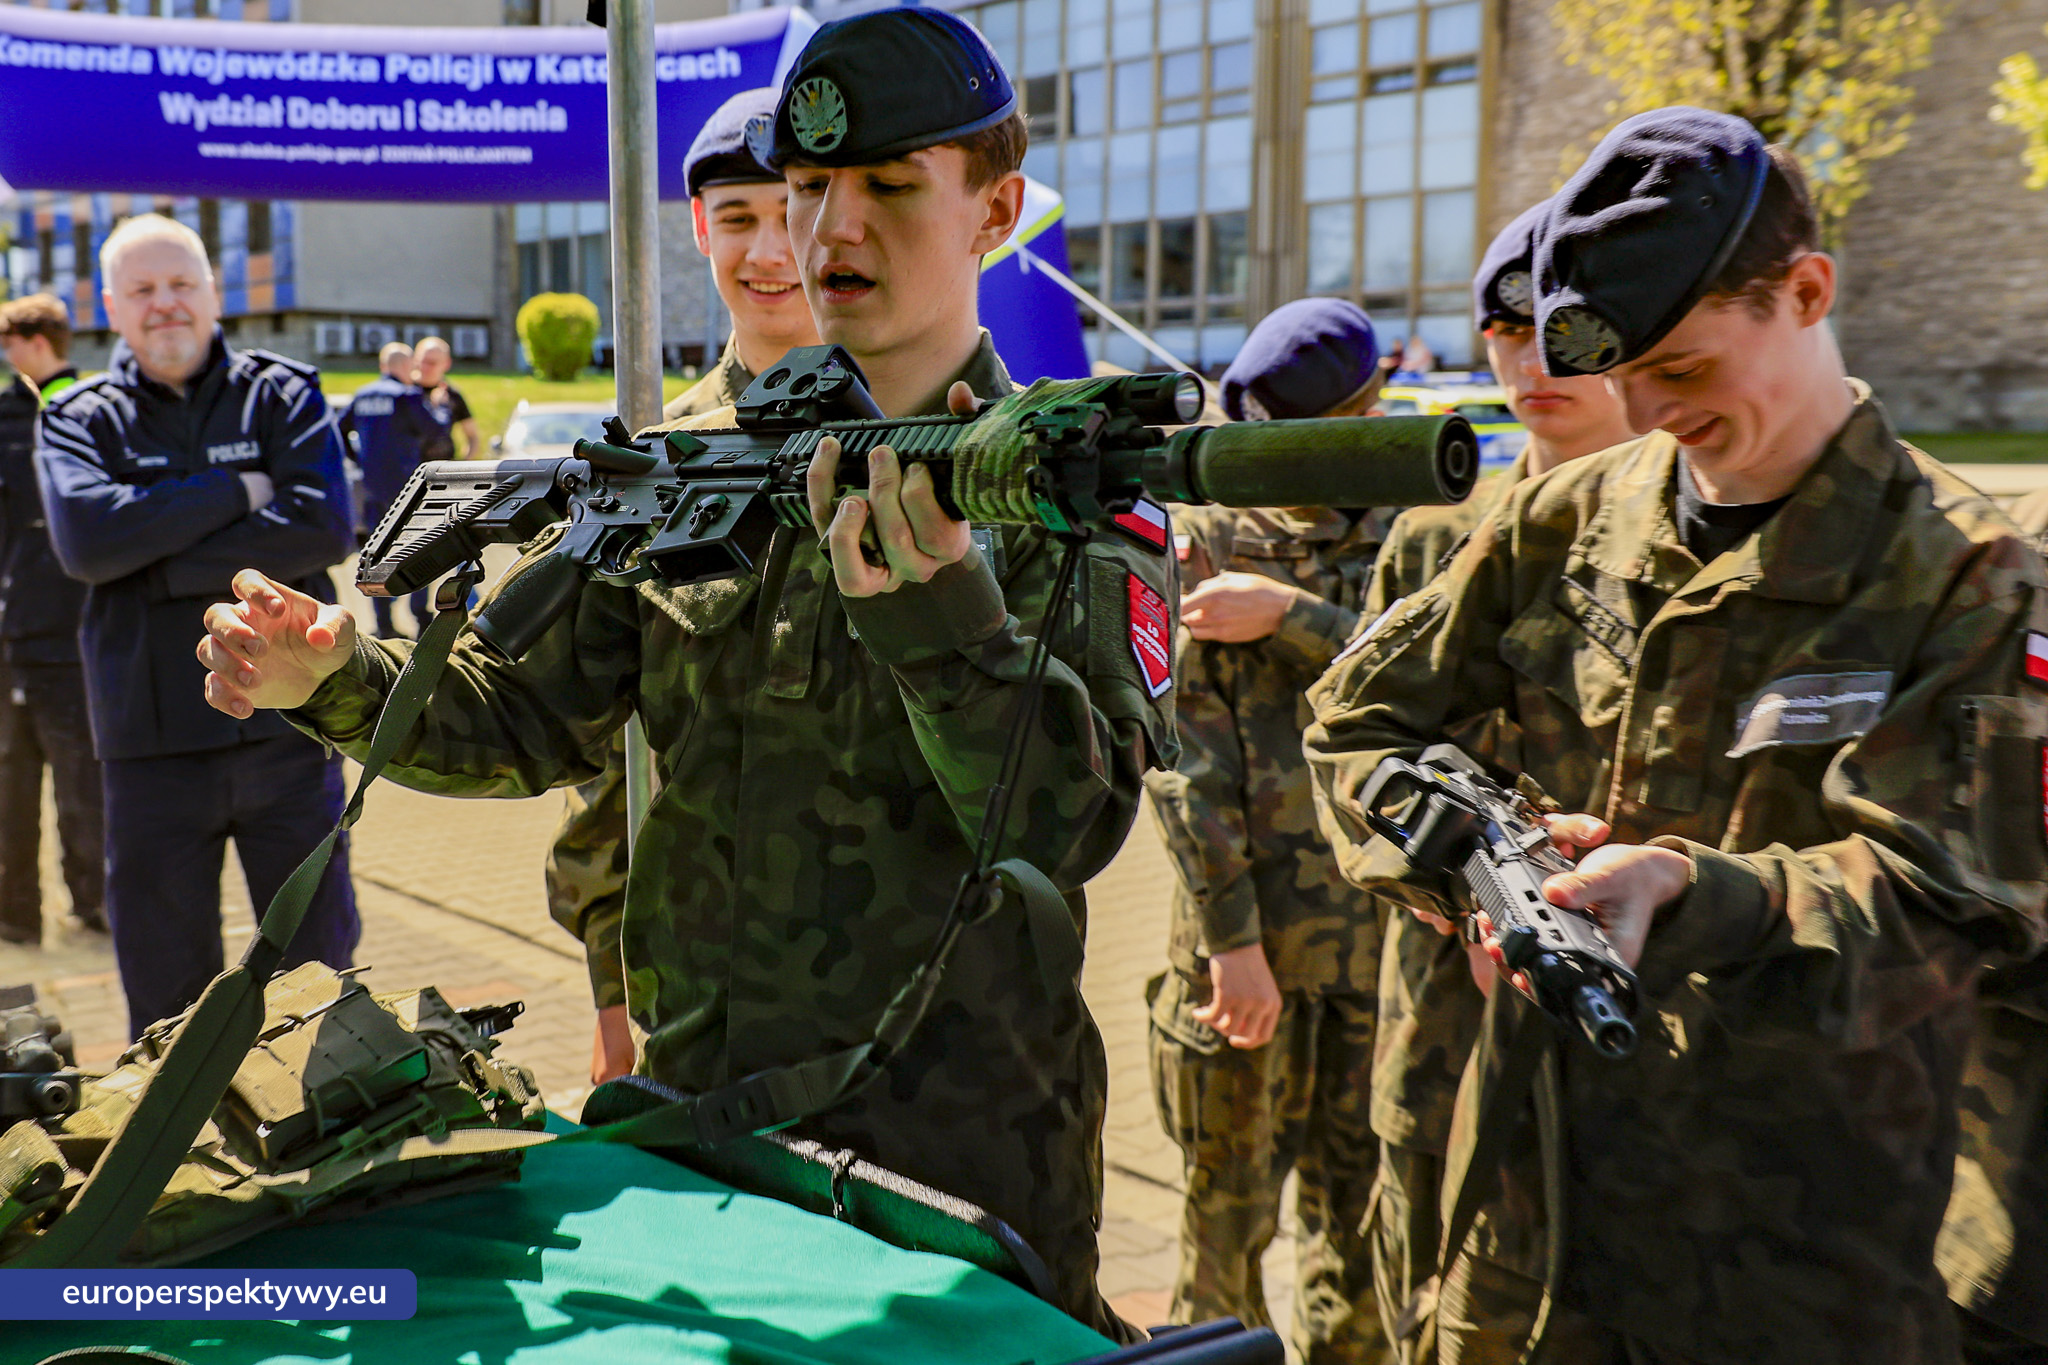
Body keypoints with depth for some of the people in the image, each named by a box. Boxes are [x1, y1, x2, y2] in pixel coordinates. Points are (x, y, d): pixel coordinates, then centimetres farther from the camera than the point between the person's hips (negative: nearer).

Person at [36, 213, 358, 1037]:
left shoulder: (284, 396, 5)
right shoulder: (78, 420, 7)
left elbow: (324, 529, -11)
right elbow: (86, 538, -13)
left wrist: (161, 566, -13)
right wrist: (239, 491, -11)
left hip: (288, 729, 0)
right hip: (151, 745, 1)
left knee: (318, 965, 8)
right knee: (164, 983, 9)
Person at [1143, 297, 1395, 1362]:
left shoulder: (1399, 535, 10)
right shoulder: (1200, 538, -2)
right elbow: (1189, 754, -8)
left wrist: (1288, 616, -18)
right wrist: (1231, 934, -14)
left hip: (1379, 922, 3)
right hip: (1248, 923, -3)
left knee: (1363, 1201, 13)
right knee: (1227, 1204, 6)